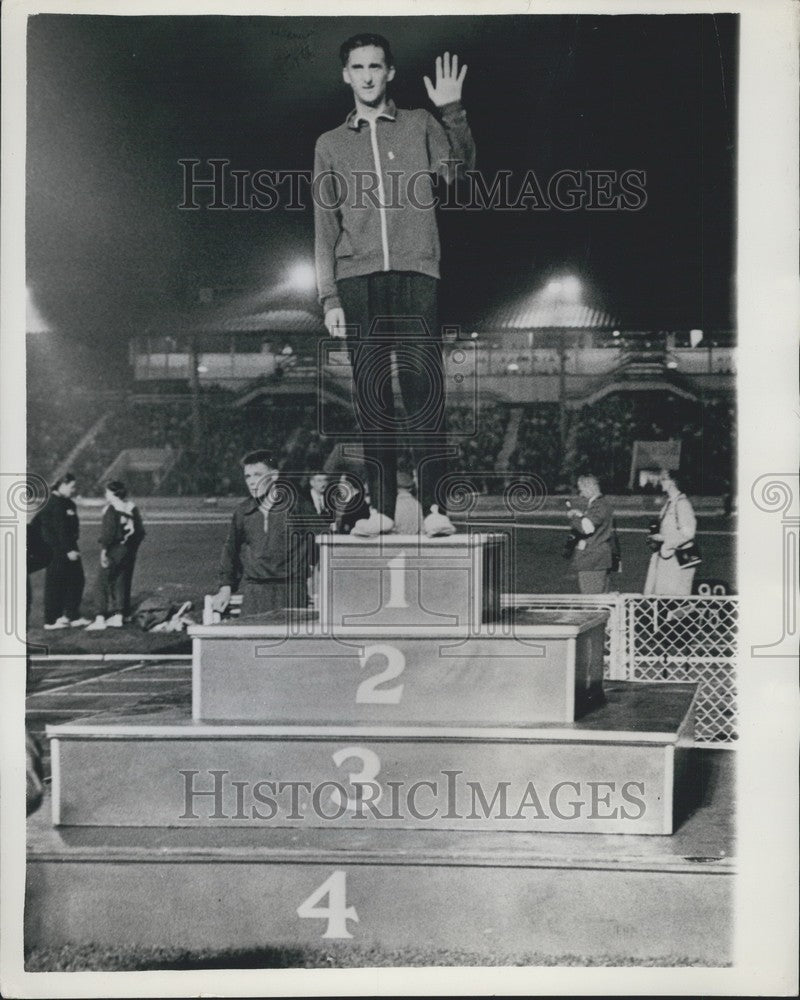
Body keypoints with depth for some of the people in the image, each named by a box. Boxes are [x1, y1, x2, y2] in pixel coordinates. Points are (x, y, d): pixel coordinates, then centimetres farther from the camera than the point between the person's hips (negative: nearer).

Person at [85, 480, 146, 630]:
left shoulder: (112, 509, -13)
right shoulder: (132, 508, 8)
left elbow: (108, 532, -19)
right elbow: (140, 531, 10)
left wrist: (104, 550, -16)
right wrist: (133, 547, 16)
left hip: (114, 550, -7)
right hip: (129, 551, 7)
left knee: (103, 583, -2)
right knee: (123, 583, 12)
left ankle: (100, 619, -7)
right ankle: (119, 616, 14)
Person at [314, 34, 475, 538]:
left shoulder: (419, 126, 15)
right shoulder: (331, 144, 19)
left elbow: (459, 167, -1)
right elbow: (326, 226, 15)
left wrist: (452, 112, -14)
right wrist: (329, 298, 7)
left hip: (415, 275, -2)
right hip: (358, 279, 2)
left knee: (424, 390, -10)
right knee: (371, 396, -1)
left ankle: (435, 506, -12)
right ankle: (381, 508, 1)